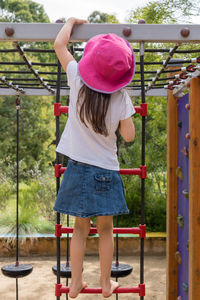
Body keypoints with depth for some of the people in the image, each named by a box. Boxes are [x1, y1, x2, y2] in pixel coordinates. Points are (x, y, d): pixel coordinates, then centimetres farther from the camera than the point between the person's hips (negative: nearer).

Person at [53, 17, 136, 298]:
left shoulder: (78, 81, -8)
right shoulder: (121, 97, -11)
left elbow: (59, 44, 3)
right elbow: (129, 136, -4)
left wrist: (72, 21, 18)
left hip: (78, 169, 1)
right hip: (106, 171, -1)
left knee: (80, 228, 14)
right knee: (105, 229, 14)